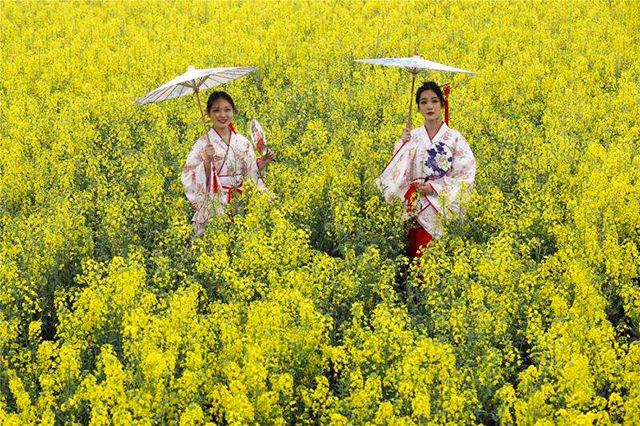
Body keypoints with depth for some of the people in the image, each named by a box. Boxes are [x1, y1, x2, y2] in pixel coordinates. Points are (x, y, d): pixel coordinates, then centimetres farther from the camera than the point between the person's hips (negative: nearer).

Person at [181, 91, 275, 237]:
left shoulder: (243, 142, 6)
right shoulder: (203, 144, -4)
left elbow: (251, 175, 11)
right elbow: (190, 180, -9)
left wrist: (262, 164, -5)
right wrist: (207, 162, -23)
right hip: (213, 208, -3)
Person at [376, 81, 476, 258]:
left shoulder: (454, 138, -2)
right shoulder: (412, 137, 6)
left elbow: (466, 176, -5)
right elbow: (395, 173, 1)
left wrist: (435, 187, -13)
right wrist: (403, 144, -12)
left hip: (442, 209, -2)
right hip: (416, 209, 2)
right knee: (417, 256, -2)